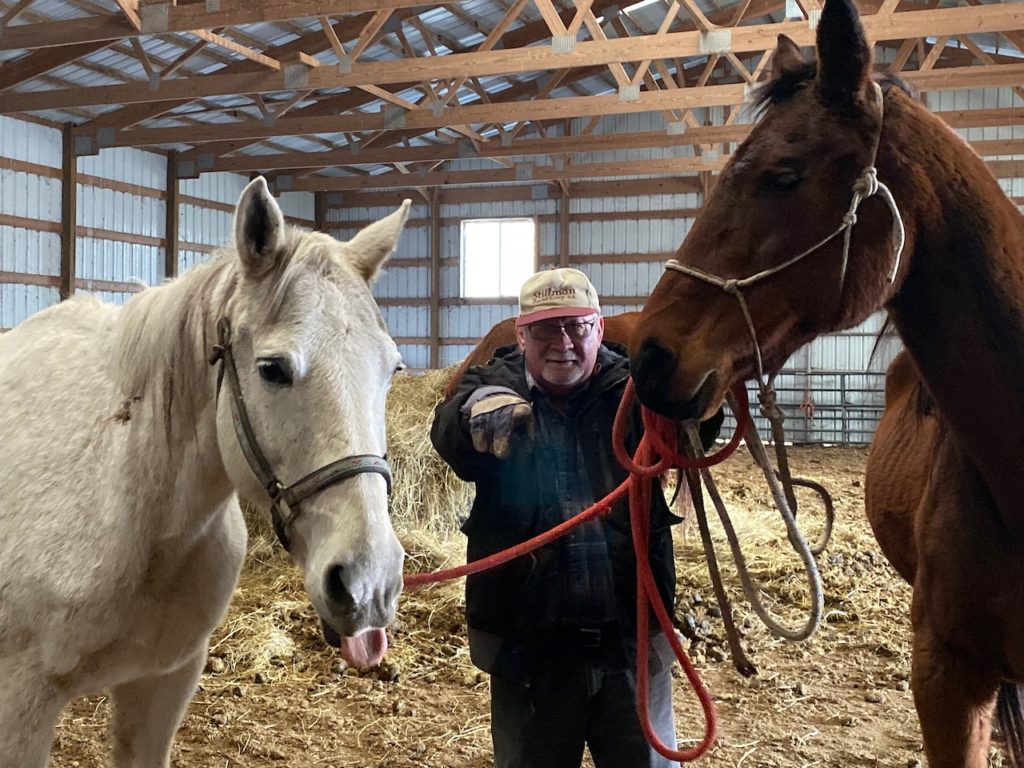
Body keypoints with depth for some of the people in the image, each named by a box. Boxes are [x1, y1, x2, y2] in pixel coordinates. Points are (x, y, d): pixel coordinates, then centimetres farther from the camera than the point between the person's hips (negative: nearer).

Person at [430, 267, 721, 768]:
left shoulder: (631, 389, -3)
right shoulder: (496, 386, -3)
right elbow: (449, 435, -23)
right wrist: (480, 411, -48)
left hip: (630, 636, 0)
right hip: (527, 639, 0)